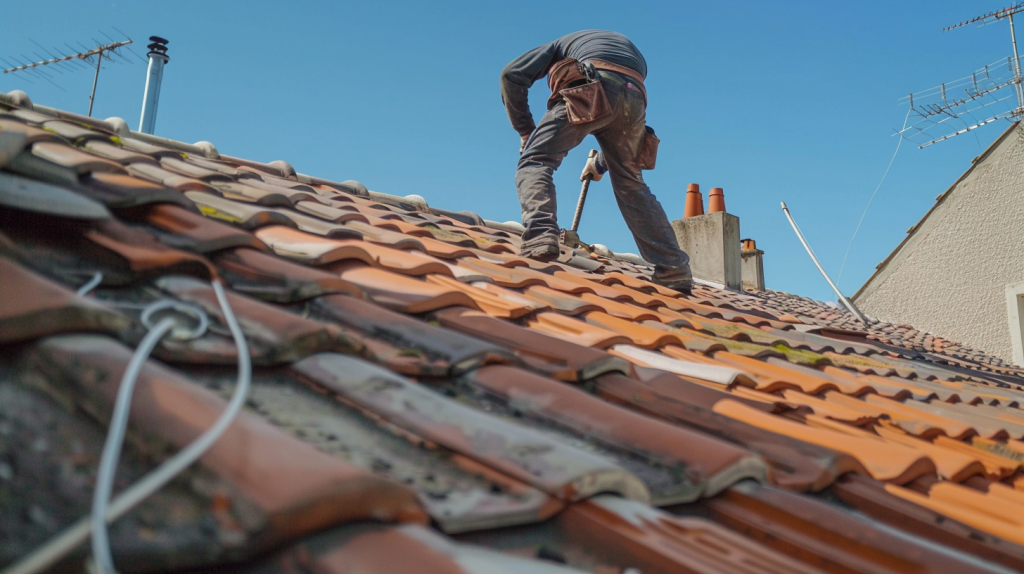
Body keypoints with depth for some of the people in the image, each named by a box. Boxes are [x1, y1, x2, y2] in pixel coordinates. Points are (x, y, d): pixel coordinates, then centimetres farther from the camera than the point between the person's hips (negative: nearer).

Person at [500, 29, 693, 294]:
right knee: (631, 185, 16)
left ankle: (541, 236, -28)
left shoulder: (565, 42, 35)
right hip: (634, 97, 4)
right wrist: (601, 163, 51)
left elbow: (512, 74, 22)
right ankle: (674, 270, 9)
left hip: (590, 91, -4)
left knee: (534, 162, 1)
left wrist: (525, 130, 26)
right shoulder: (634, 53, 44)